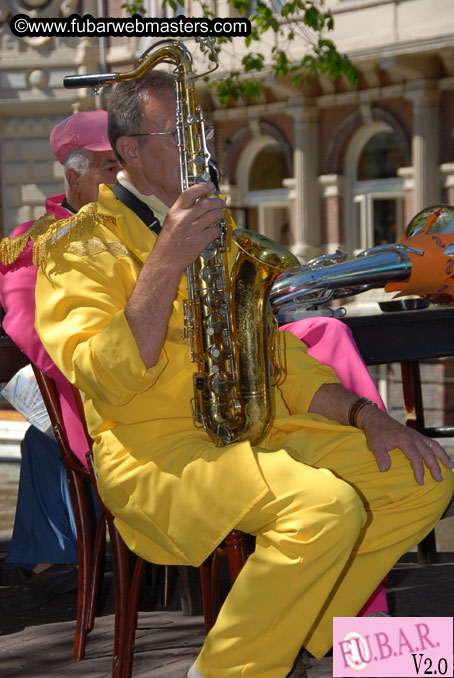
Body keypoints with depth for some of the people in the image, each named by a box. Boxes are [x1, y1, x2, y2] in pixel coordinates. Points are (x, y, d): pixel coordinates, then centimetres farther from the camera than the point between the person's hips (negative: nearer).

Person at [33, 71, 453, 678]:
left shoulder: (207, 234, 24)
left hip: (258, 432, 8)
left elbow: (273, 353, 23)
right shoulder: (83, 244, -2)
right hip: (155, 444, -8)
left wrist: (364, 415, 9)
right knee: (326, 506, -32)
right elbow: (107, 378, -17)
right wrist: (167, 260, -23)